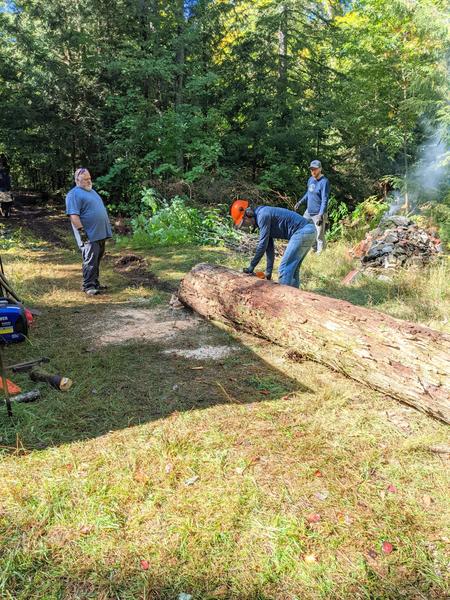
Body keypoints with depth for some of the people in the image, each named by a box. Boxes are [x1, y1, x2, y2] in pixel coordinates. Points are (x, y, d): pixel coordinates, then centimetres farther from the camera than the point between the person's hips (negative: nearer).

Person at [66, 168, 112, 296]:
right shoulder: (74, 194, -9)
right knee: (90, 260, -10)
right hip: (89, 235, -9)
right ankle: (88, 286, -4)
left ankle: (95, 283, 23)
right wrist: (81, 231, -23)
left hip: (101, 233, 9)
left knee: (97, 260, 14)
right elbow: (74, 215, -18)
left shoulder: (92, 191, 20)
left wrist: (107, 229, 23)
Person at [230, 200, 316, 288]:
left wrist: (251, 267, -5)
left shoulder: (262, 215, -11)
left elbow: (262, 244, -12)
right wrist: (269, 271, 19)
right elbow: (269, 247, 20)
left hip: (302, 232, -10)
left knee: (285, 270, -8)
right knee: (292, 269, 17)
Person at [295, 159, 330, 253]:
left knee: (319, 237, -4)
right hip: (308, 212, 9)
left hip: (318, 214, -9)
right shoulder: (310, 179, 8)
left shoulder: (324, 182, -16)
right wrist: (300, 202, 19)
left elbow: (325, 200, -22)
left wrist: (321, 215, -29)